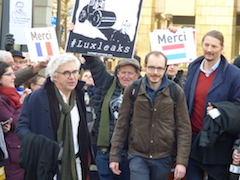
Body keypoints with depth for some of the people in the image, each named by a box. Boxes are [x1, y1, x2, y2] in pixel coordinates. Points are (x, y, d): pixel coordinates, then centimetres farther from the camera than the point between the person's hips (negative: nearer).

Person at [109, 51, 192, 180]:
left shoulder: (176, 92, -3)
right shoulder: (132, 90, -3)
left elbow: (184, 128, -3)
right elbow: (122, 125, 2)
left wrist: (182, 161, -9)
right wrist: (114, 156, 0)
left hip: (164, 158, 1)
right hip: (138, 156, -1)